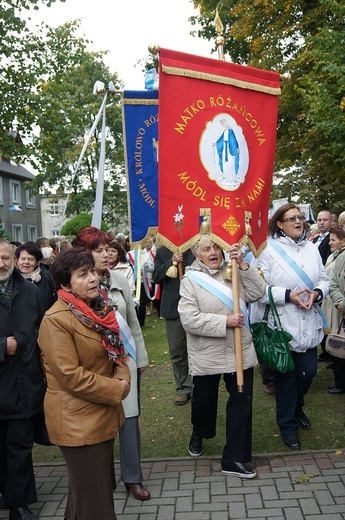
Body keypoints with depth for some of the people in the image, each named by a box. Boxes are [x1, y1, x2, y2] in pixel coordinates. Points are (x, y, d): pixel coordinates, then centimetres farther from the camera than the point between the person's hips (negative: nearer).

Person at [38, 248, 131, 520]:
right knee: (93, 498, 4)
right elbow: (70, 376, -24)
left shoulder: (99, 308, 6)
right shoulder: (56, 320, -20)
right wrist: (117, 390, -17)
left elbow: (116, 349, 14)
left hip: (103, 414, 9)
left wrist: (123, 377, -6)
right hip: (78, 420, -9)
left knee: (102, 484, 23)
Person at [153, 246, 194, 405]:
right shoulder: (162, 252, 6)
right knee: (177, 350, 8)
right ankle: (183, 388, 21)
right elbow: (156, 277, -3)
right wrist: (172, 262, -14)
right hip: (173, 307, 2)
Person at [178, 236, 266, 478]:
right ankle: (199, 434, 50)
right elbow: (189, 319, -18)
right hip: (206, 355, -2)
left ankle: (235, 458, 15)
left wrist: (243, 264, -14)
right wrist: (225, 322, -22)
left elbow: (257, 292, -7)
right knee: (203, 400, 19)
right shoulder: (191, 280, -9)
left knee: (242, 404, 3)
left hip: (240, 352, 3)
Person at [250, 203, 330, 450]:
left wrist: (317, 293, -10)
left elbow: (324, 279, 10)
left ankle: (297, 408, 44)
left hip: (309, 325, 5)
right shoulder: (269, 251, -10)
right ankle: (288, 425, 28)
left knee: (308, 371, 12)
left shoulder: (312, 249, 6)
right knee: (286, 376, 8)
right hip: (282, 325, -4)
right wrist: (288, 295, -20)